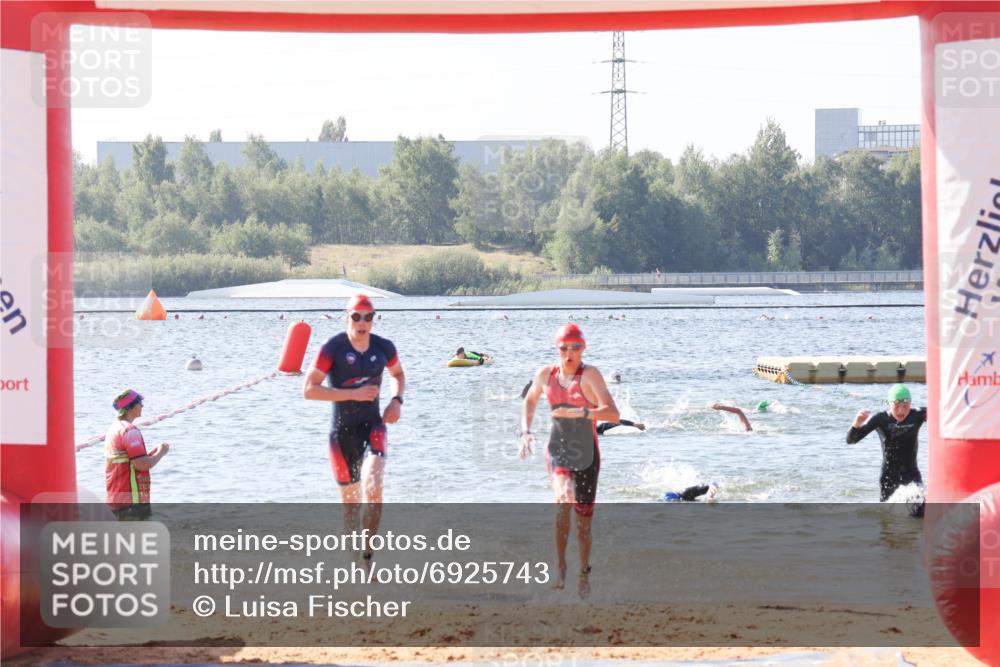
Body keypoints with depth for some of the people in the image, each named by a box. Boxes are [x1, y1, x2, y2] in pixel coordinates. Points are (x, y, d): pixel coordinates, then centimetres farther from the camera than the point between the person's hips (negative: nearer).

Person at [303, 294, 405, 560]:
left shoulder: (383, 347, 1)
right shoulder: (333, 348, -10)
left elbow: (397, 373, 24)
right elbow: (309, 390, -14)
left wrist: (397, 400, 3)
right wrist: (353, 393, -20)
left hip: (373, 426, 1)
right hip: (342, 431, -1)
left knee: (373, 488, -23)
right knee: (350, 501, 6)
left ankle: (367, 550, -10)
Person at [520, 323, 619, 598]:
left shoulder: (589, 375, -12)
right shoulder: (546, 374, 1)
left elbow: (613, 414, -24)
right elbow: (529, 402, 22)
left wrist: (581, 412, -38)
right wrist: (525, 432, 8)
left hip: (586, 454, -1)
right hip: (557, 450, 1)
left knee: (583, 518, 7)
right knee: (563, 501, -26)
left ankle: (584, 574, 27)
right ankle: (561, 567, -19)